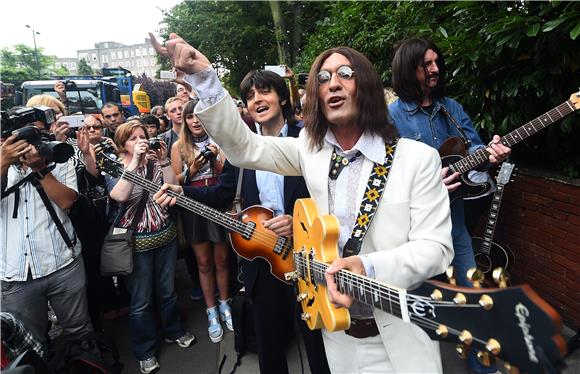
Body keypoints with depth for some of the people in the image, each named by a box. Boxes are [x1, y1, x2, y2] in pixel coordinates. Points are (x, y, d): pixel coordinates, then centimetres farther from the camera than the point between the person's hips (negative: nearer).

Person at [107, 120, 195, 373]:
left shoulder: (155, 162, 4)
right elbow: (120, 195, -27)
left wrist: (163, 161, -15)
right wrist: (135, 160, -28)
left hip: (165, 236, 4)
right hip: (136, 242, -3)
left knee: (168, 291, 18)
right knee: (141, 300, 8)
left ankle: (173, 331, 41)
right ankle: (145, 351, 26)